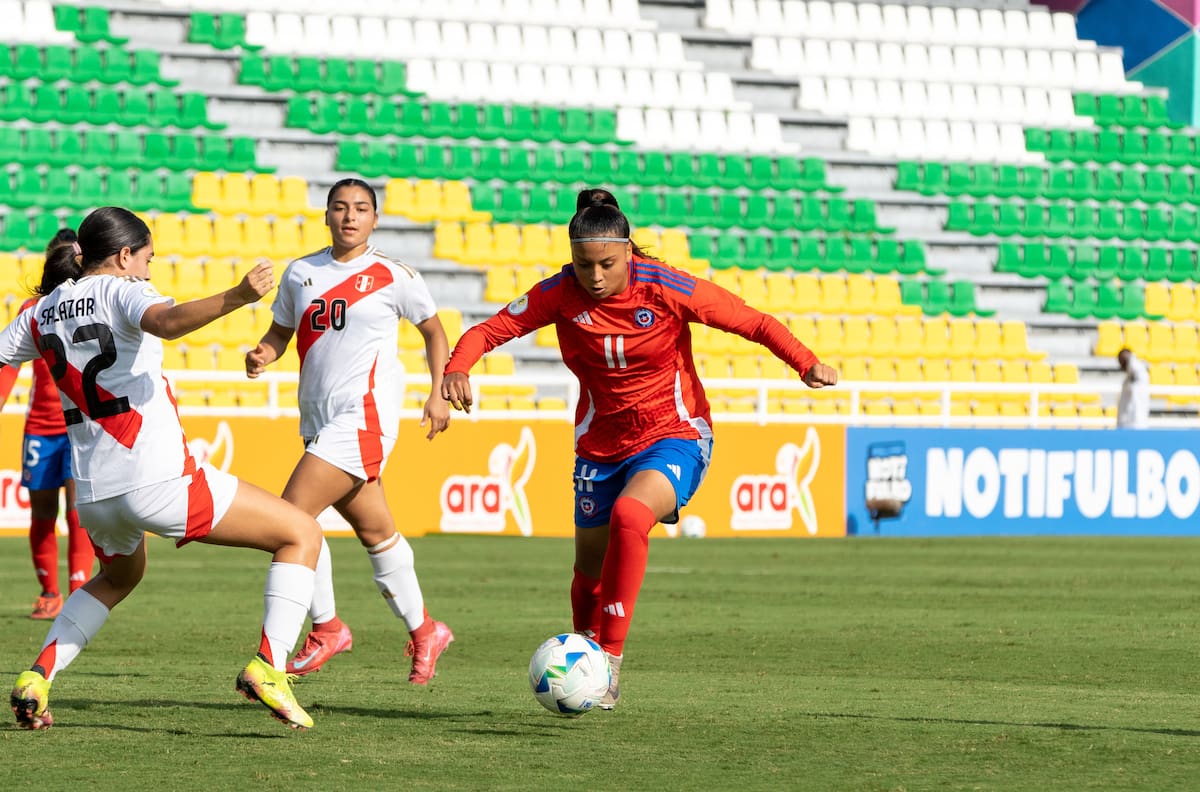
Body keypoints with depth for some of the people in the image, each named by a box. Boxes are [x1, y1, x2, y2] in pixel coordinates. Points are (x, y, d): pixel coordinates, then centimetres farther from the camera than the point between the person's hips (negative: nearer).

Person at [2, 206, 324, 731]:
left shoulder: (42, 312, 14)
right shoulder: (121, 290, -4)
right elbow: (168, 321, -26)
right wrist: (237, 297, -39)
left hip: (92, 492, 7)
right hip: (158, 480, -7)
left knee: (119, 575, 39)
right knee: (302, 535, 2)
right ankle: (267, 667, -14)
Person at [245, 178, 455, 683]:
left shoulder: (393, 276, -1)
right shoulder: (300, 274, 11)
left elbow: (434, 331, 9)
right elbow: (281, 333, 18)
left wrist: (439, 394, 1)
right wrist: (262, 355, -4)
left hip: (363, 416, -6)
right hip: (319, 421, 6)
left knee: (294, 513, -17)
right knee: (376, 532, 15)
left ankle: (326, 628, -5)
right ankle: (423, 632, 29)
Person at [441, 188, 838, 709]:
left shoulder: (666, 289, -18)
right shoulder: (561, 293, -11)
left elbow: (753, 322, -13)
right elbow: (490, 330, -11)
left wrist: (806, 363, -29)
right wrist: (456, 370, -32)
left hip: (675, 437, -4)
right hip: (600, 447, 4)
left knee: (629, 515, -32)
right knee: (590, 572, 9)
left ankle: (609, 659, -27)